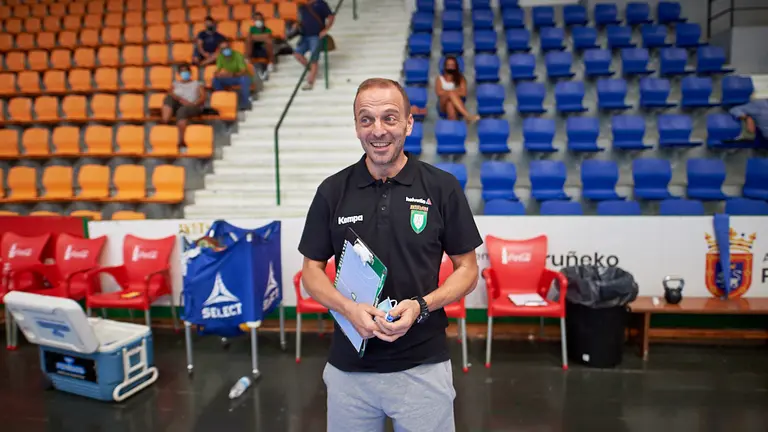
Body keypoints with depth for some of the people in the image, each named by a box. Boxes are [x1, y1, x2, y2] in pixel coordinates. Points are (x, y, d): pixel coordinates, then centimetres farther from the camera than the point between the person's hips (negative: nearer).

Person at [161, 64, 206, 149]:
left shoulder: (197, 84, 21)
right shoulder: (176, 83, 28)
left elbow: (203, 98, 6)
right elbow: (170, 93, 8)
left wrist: (193, 104, -15)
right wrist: (180, 99, -13)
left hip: (193, 107, -3)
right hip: (177, 106, 3)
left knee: (182, 110, -39)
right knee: (169, 97, -27)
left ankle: (181, 140, -51)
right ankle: (164, 121, -45)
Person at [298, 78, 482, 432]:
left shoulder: (443, 188, -5)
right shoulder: (332, 191, -1)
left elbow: (467, 270, 0)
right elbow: (312, 270, 4)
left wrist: (421, 306, -16)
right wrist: (348, 308, -14)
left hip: (423, 366, -1)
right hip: (349, 367, 2)